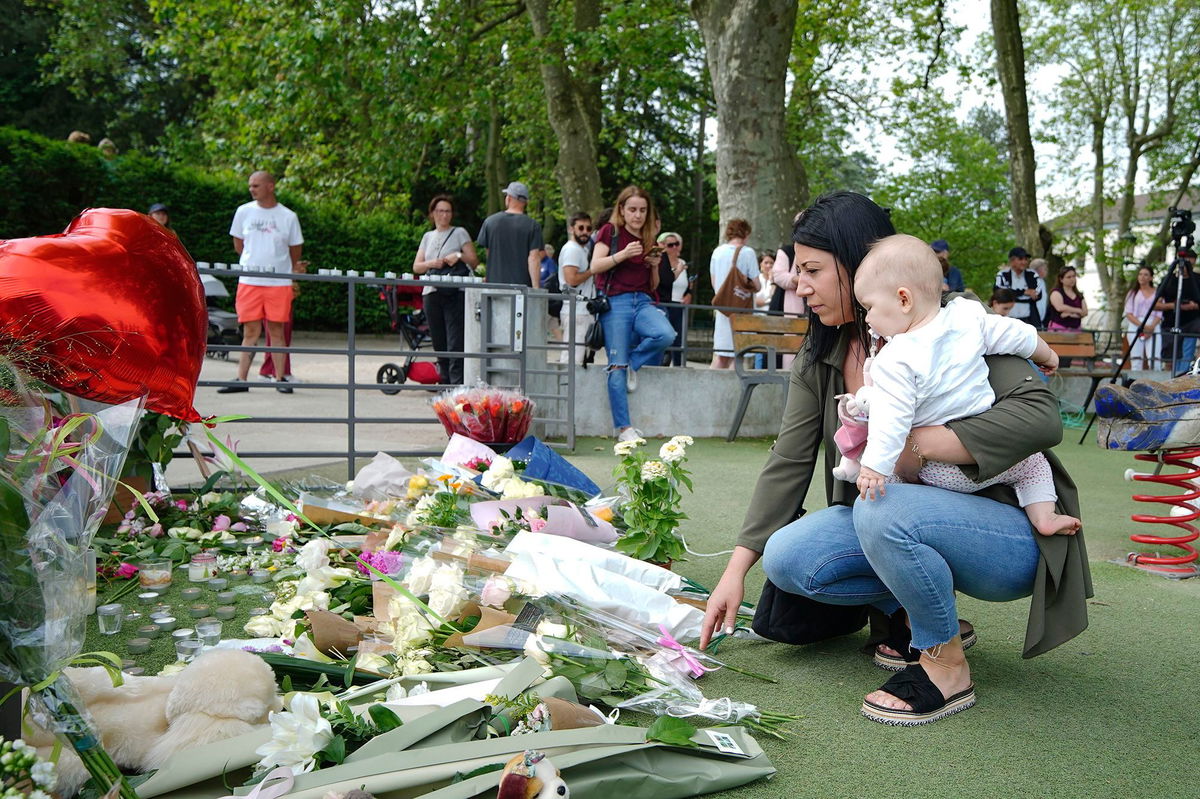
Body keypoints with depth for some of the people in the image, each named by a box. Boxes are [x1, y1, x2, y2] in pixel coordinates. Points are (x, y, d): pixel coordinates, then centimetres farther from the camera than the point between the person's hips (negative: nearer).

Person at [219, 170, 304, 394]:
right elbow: (238, 244, 16)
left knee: (277, 330, 2)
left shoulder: (288, 216, 2)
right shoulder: (244, 212, 6)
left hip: (279, 283, -1)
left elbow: (295, 250, 13)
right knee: (250, 332, 1)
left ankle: (280, 378, 8)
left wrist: (292, 270, 16)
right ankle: (241, 379, 5)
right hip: (249, 281, 1)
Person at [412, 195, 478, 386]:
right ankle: (445, 382, 15)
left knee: (455, 343, -12)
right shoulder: (428, 236, 19)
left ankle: (457, 383, -15)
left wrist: (460, 256, -14)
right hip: (432, 293, 5)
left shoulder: (460, 233, 8)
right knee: (439, 343, 7)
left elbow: (474, 261, 5)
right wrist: (431, 264, -5)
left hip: (456, 293, -5)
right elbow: (416, 267, 14)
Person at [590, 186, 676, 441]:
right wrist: (624, 254, -16)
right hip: (615, 302, -4)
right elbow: (595, 266, -6)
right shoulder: (610, 231, 5)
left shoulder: (650, 239, 16)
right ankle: (623, 426, 0)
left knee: (666, 335, -28)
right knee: (617, 367, -8)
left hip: (643, 301, 4)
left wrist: (655, 266, -1)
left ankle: (632, 363, 1)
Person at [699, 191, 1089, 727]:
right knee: (785, 558, -16)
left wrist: (918, 443, -33)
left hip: (1010, 535, -6)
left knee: (882, 509, -35)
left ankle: (947, 668, -12)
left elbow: (1041, 416, -25)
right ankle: (910, 612, 6)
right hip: (887, 522, 6)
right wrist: (736, 569, -8)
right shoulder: (820, 357, 3)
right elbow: (788, 462, -2)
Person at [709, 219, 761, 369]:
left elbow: (714, 283, 11)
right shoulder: (747, 252, -8)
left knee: (719, 357, 8)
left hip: (721, 308, 5)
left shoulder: (717, 251, 6)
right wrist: (755, 287, 14)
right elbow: (756, 286, -7)